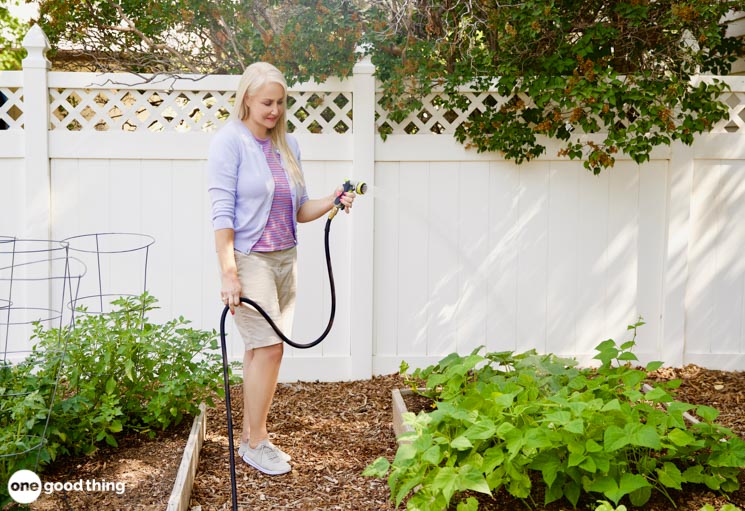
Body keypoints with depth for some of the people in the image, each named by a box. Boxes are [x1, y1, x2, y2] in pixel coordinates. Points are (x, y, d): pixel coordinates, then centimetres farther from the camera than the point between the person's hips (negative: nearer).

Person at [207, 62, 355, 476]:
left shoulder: (288, 145, 12)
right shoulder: (230, 141, -7)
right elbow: (222, 212, -13)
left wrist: (332, 202, -5)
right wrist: (228, 273, -18)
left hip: (285, 257, 6)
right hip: (249, 258, -6)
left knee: (261, 348, 9)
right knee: (270, 346, -10)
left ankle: (251, 434, 18)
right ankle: (255, 442, 3)